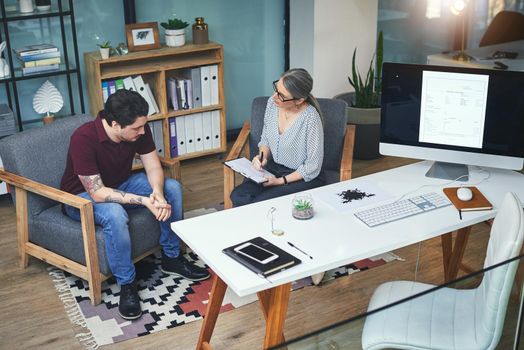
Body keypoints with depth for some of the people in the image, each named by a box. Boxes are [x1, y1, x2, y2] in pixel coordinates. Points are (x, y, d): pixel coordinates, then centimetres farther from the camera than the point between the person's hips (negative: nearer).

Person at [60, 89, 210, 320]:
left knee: (172, 187, -12)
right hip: (83, 196, -6)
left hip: (119, 184, 6)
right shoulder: (83, 139, -34)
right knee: (114, 213, -38)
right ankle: (126, 284, -20)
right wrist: (144, 201, -40)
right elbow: (97, 193, -35)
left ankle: (171, 258, 3)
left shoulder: (139, 130, -17)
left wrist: (158, 193, -33)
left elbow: (154, 168, -11)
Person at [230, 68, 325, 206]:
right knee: (238, 197, -20)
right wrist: (262, 156, -8)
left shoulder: (310, 118, -25)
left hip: (302, 178, -5)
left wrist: (281, 181, -17)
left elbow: (312, 167, -16)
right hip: (272, 167, 6)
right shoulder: (272, 103, -6)